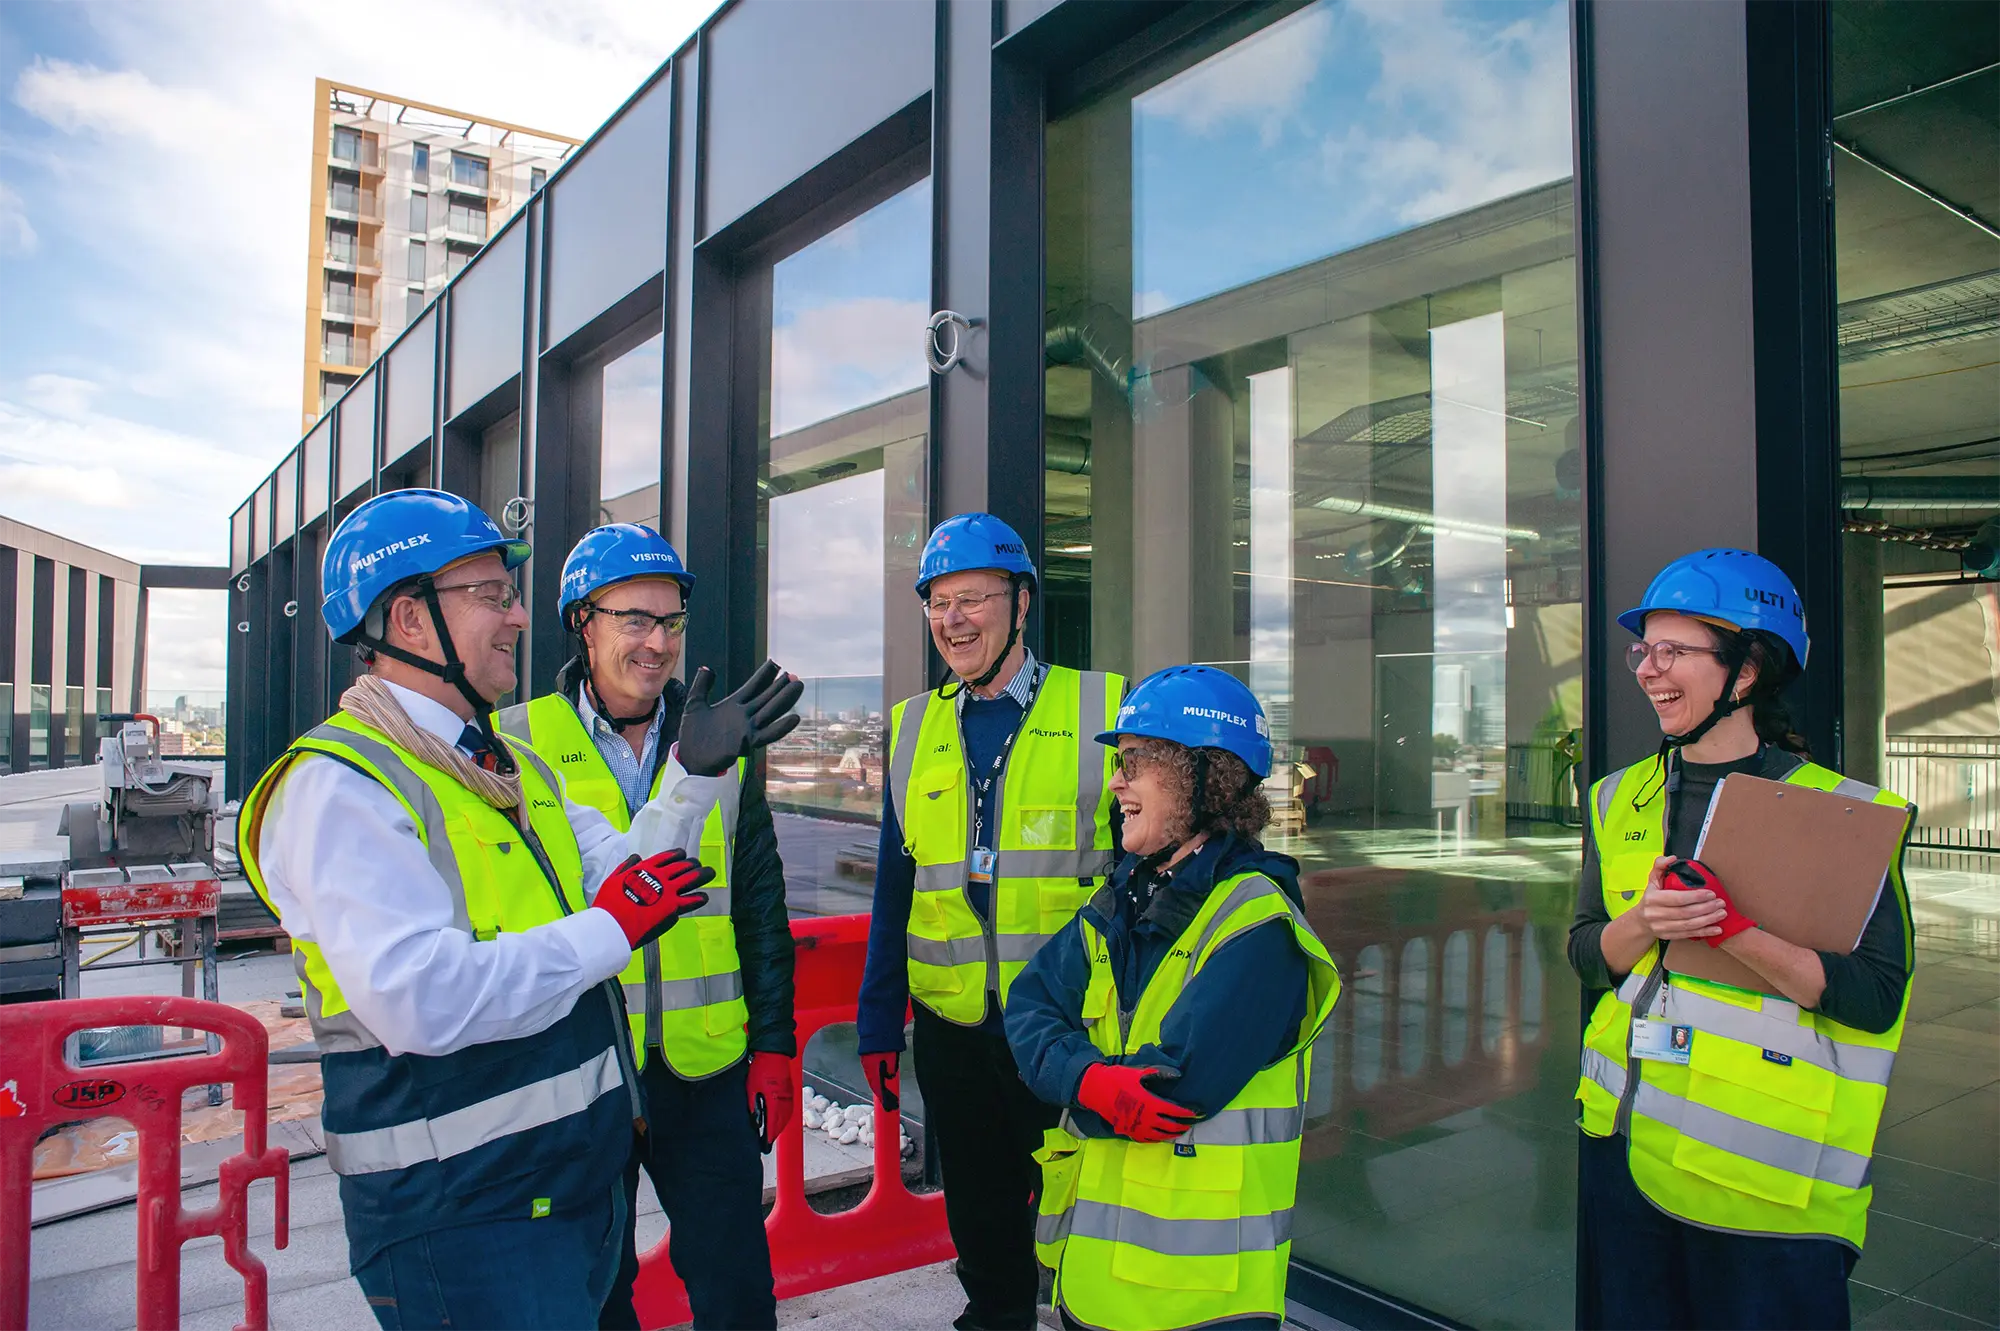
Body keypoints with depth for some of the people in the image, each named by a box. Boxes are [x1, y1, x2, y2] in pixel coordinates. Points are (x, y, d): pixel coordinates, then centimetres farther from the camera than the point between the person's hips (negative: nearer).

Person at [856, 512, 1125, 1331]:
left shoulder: (1105, 710, -5)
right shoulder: (912, 728, 6)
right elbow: (894, 887, 11)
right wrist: (878, 1019, 10)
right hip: (952, 1029, 3)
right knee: (980, 1227, 20)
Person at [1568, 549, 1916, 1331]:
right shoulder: (1621, 800, 6)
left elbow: (1877, 995, -13)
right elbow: (1585, 954, 5)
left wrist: (1732, 928, -24)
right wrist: (1645, 924, -16)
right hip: (1623, 1145, 5)